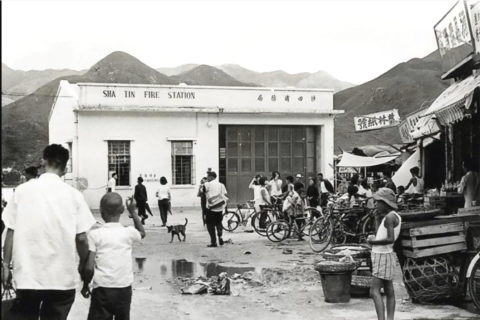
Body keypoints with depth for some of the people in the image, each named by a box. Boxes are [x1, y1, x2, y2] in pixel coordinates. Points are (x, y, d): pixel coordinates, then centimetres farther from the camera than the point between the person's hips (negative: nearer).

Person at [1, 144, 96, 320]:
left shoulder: (22, 190, -1)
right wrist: (83, 265, 12)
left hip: (28, 276, 0)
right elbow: (81, 238, -3)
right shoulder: (74, 195, -3)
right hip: (62, 277, 0)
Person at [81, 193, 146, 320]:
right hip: (124, 290, 3)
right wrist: (133, 211, 29)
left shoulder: (95, 234, -7)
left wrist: (85, 285, 6)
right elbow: (142, 233, 26)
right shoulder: (129, 232, 1)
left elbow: (89, 268, -11)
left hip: (102, 290, -3)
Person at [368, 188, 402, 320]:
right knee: (389, 291, 9)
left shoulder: (390, 217, -17)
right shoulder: (392, 216, 13)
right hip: (382, 255, 10)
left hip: (384, 256, -10)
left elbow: (390, 239, -27)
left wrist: (373, 242, -18)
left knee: (374, 291, -13)